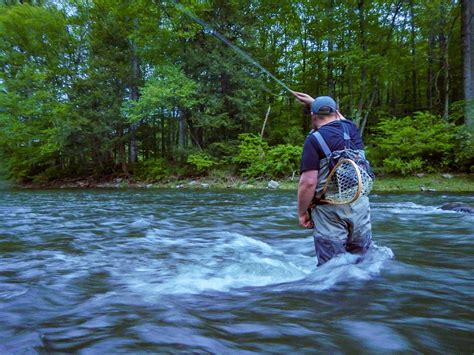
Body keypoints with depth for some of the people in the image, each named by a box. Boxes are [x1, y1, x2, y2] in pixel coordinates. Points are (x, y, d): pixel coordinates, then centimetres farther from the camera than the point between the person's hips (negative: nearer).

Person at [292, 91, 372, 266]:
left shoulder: (314, 139, -10)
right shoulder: (352, 128, 7)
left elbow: (308, 182, -17)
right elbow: (339, 118, 33)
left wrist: (302, 213, -5)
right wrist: (313, 102, 40)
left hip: (331, 211, -5)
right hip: (360, 204, 6)